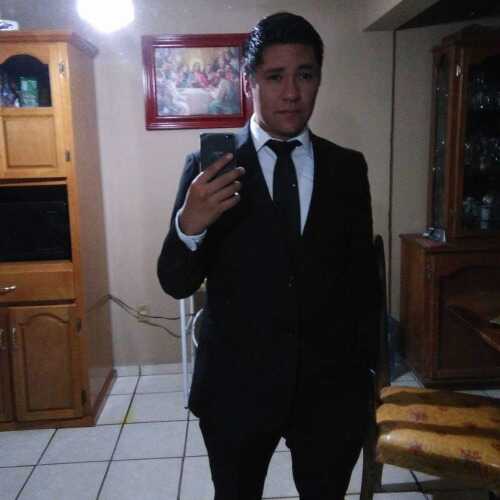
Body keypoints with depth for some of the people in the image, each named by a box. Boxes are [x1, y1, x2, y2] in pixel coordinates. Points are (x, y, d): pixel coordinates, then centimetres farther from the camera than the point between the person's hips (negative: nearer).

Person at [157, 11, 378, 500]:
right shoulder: (209, 167, -8)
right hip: (236, 386, -1)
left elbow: (362, 277, 5)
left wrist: (364, 373, 6)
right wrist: (188, 226, -28)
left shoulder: (348, 167, 0)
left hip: (331, 387, 2)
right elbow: (176, 284, -8)